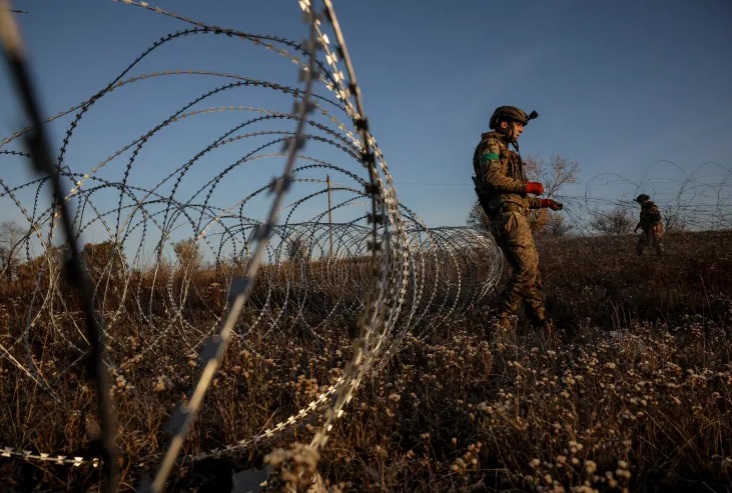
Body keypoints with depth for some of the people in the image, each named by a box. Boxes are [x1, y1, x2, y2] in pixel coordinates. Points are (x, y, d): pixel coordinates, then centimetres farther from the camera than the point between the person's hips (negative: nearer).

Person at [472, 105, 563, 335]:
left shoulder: (506, 152, 32)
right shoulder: (490, 144, 2)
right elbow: (492, 178, -17)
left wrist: (543, 202, 26)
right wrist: (527, 186, -7)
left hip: (514, 214, 10)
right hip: (508, 214, -10)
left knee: (531, 267, 7)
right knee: (527, 266, -18)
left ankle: (541, 326, 10)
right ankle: (502, 321, -17)